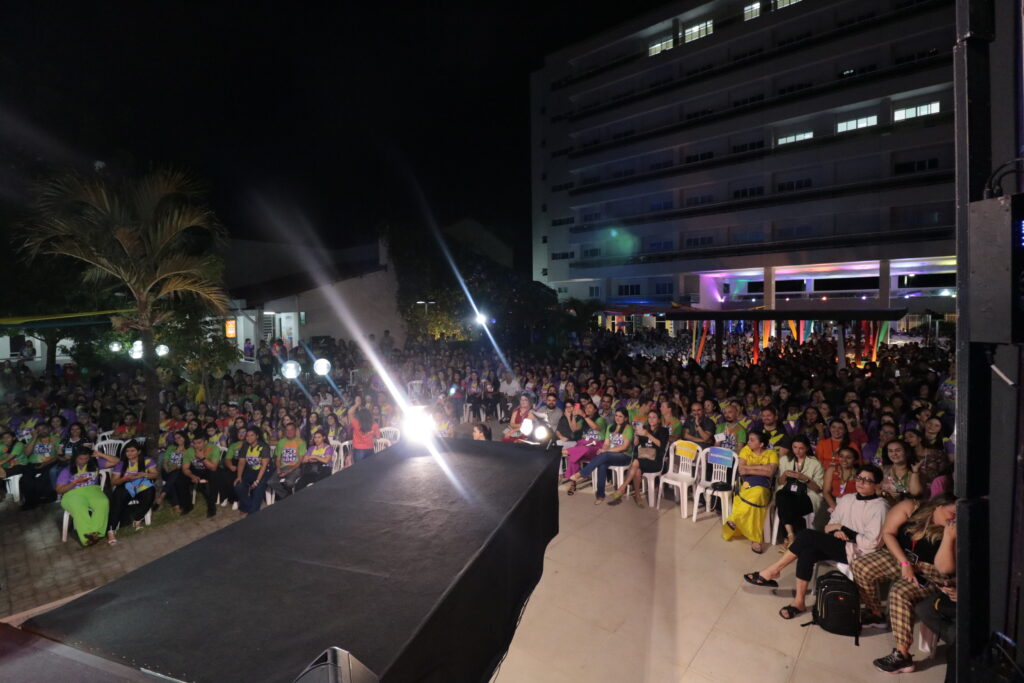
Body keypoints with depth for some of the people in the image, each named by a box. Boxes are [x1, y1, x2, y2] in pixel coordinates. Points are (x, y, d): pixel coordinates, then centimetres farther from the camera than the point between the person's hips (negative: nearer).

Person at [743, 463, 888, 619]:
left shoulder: (879, 507, -8)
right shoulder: (847, 499, 13)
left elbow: (870, 543, -16)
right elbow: (829, 526, 13)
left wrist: (842, 528, -12)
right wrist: (835, 533, -9)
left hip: (857, 552, -6)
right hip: (839, 547, 6)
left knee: (807, 535, -25)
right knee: (807, 553, -26)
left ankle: (773, 571, -14)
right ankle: (799, 602, -20)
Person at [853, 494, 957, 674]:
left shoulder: (953, 532, -14)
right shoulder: (910, 508, -8)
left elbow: (945, 569, -21)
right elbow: (888, 533, -6)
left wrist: (948, 537, -27)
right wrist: (905, 563, -14)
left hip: (928, 575, -4)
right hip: (899, 558, 4)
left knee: (900, 592, -30)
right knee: (860, 566, -14)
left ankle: (903, 655, -20)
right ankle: (875, 614, 12)